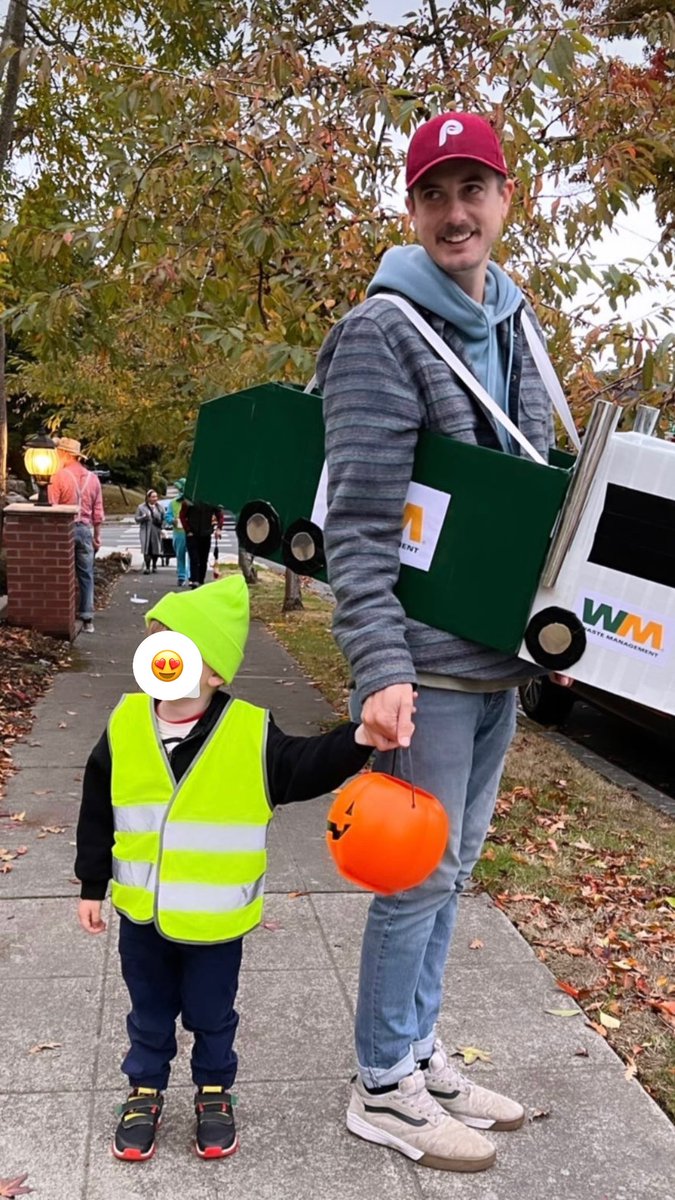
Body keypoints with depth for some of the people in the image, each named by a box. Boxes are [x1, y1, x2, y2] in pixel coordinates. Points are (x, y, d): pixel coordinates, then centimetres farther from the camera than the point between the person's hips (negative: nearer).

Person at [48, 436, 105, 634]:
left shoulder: (59, 476, -9)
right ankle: (87, 619, 7)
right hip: (85, 529, 4)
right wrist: (97, 536, 15)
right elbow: (98, 512, 7)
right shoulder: (92, 478, 5)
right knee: (86, 575, 7)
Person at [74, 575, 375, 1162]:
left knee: (211, 1014, 19)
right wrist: (92, 886, 6)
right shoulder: (125, 724, -9)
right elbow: (98, 812, 1)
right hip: (141, 913, 2)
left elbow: (304, 768, -16)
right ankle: (145, 1090, 44)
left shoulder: (251, 734, -17)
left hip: (215, 917, -2)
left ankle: (214, 1091, 43)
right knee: (150, 1011, 21)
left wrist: (356, 740, -35)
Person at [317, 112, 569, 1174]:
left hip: (500, 653, 8)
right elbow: (359, 520, -17)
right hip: (427, 658, -7)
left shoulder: (513, 323, 13)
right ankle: (384, 1088, 21)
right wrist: (380, 668, -23)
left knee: (453, 863, 16)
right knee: (420, 872, 1)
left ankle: (419, 1054, 33)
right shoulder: (384, 331, -10)